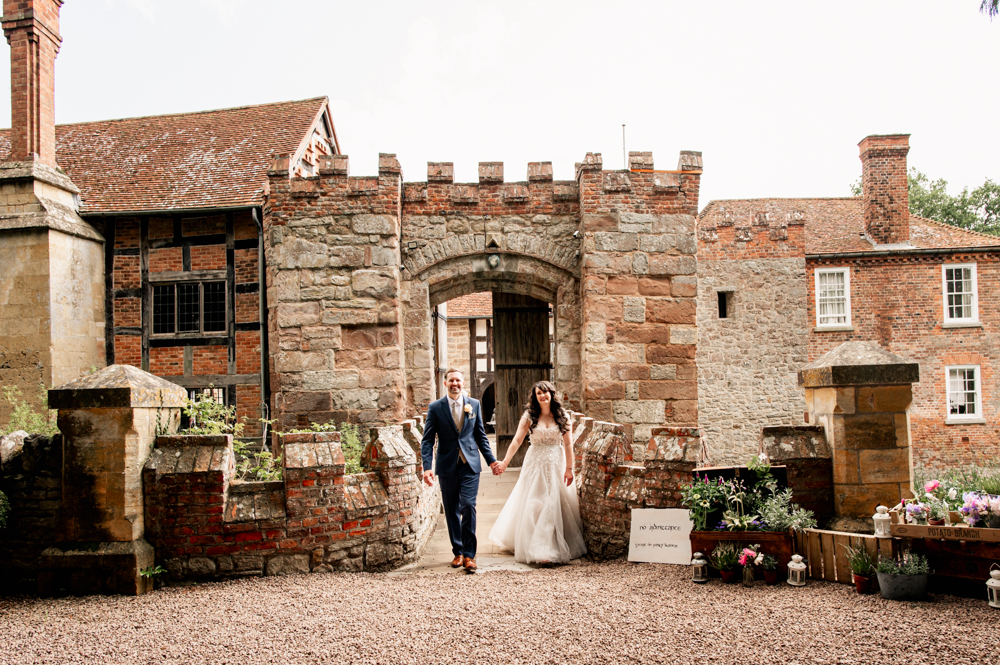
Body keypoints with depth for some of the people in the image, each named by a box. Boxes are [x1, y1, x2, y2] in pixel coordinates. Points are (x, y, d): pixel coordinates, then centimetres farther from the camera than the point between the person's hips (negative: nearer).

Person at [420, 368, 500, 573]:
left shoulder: (474, 404, 6)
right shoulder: (435, 407, 0)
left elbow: (481, 435, 13)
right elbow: (427, 440, -2)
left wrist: (491, 460, 10)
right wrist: (427, 467, -12)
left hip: (470, 466, 0)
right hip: (448, 467, 0)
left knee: (468, 507, -11)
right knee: (452, 511, 8)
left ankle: (469, 555, -4)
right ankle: (458, 552, 22)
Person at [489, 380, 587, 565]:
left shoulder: (562, 417, 0)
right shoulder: (529, 416, -3)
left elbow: (567, 444, 0)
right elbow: (517, 440, -9)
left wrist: (569, 468, -4)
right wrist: (504, 462, -18)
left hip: (556, 464, 1)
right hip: (535, 464, -1)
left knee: (557, 504, 2)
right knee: (534, 504, 0)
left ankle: (557, 546, 14)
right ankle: (537, 548, 10)